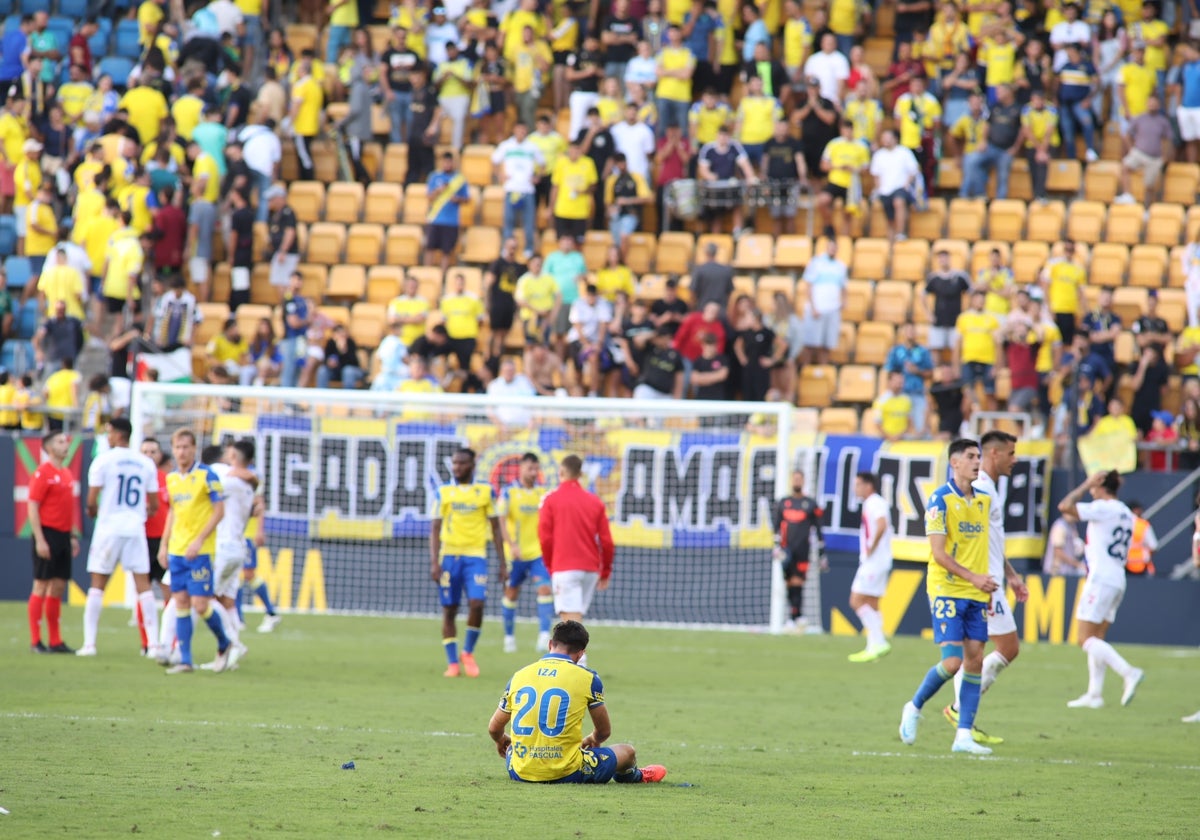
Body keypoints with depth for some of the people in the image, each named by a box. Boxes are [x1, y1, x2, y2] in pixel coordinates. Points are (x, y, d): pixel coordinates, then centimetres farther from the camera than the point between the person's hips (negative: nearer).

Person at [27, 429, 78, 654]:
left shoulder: (67, 474, 15)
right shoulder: (43, 473, -9)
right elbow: (33, 507, -13)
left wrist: (72, 537, 18)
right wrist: (39, 540, -18)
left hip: (63, 536, 8)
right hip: (48, 534, -8)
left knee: (58, 587, 9)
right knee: (41, 587, -4)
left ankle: (55, 641, 13)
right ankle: (35, 641, -1)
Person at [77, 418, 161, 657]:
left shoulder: (103, 460, -5)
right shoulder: (146, 464, 7)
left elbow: (91, 500, -9)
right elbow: (154, 506, 9)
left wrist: (93, 511, 12)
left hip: (109, 528, -3)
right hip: (136, 530, 3)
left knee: (97, 586, 5)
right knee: (143, 585, 3)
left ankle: (89, 643, 2)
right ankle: (154, 644, -3)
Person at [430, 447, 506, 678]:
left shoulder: (486, 492, 6)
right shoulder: (443, 493, 6)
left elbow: (496, 528, 9)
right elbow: (435, 529, 4)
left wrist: (502, 564, 6)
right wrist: (434, 561, -7)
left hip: (475, 555, -1)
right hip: (449, 555, 1)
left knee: (476, 603, -16)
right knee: (449, 609, 1)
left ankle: (468, 652, 6)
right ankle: (452, 663, 8)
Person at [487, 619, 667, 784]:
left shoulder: (519, 676, 4)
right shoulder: (587, 678, -3)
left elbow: (494, 728, 14)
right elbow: (604, 731, 11)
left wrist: (502, 741, 39)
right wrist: (592, 740, 36)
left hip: (520, 773, 3)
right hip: (566, 774, -3)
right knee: (627, 752, 22)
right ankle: (634, 776, 57)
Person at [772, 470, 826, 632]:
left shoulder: (811, 504, 6)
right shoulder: (782, 503, 13)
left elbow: (818, 530, 8)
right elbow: (776, 525, 8)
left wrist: (821, 554, 7)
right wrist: (777, 546, -6)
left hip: (803, 550, -3)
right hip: (787, 550, 3)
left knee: (797, 584, -12)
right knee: (790, 586, 3)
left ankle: (793, 619, -13)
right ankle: (798, 616, 13)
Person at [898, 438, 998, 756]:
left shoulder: (984, 500, 11)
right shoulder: (940, 500, -9)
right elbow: (939, 553, -13)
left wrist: (994, 580, 15)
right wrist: (973, 577, -19)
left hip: (977, 594, 6)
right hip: (947, 590, -6)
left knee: (975, 659, 0)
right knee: (952, 661, -13)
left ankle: (964, 735, 2)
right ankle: (914, 708, 12)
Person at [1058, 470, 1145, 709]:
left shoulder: (1103, 509, -10)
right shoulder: (1126, 514, 15)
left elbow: (1065, 506, -15)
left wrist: (1085, 485, -4)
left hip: (1101, 580, -9)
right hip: (1118, 580, 9)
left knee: (1086, 640, -10)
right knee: (1096, 640, 12)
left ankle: (1129, 672, -24)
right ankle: (1094, 694, 8)